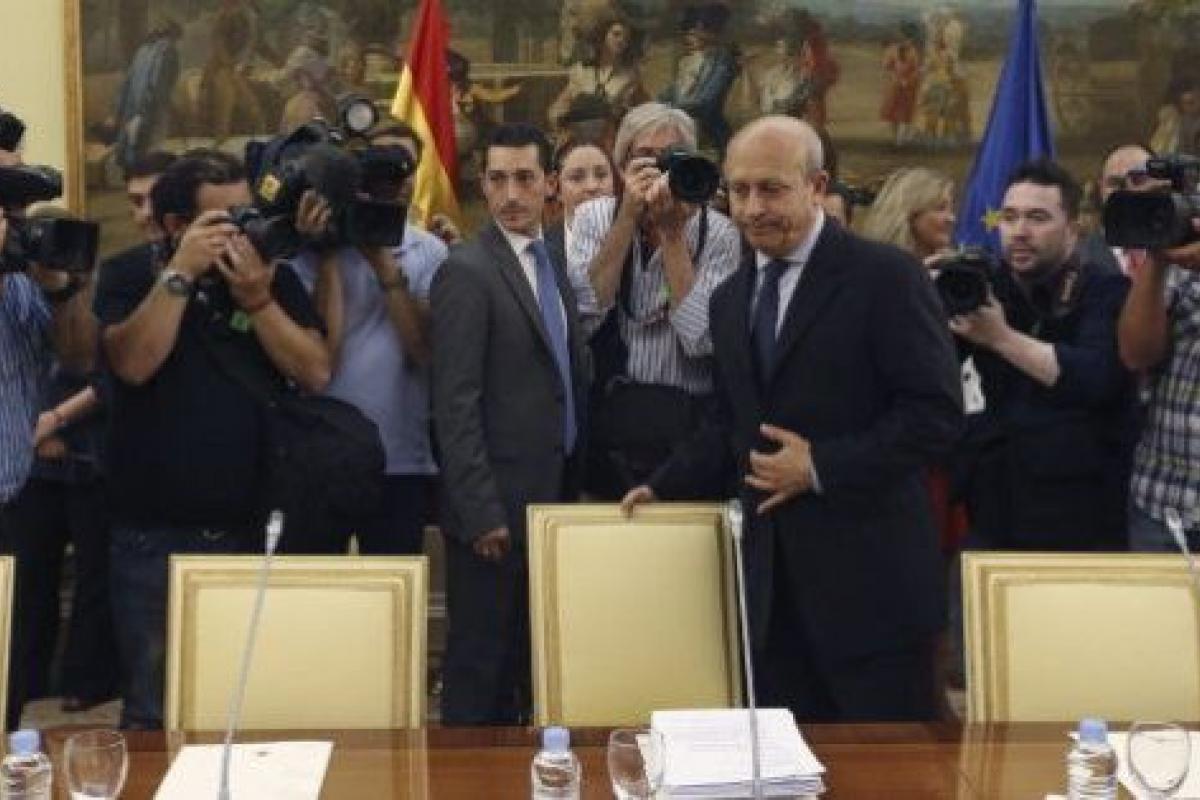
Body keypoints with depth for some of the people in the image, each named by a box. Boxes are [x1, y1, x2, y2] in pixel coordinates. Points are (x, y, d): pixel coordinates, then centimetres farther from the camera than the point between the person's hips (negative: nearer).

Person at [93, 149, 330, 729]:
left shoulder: (275, 279, 6)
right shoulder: (130, 279, 1)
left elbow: (316, 372, -5)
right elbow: (132, 363, -17)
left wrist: (257, 299, -14)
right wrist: (180, 273, -17)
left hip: (253, 530, 2)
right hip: (153, 537, -1)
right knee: (153, 714, 6)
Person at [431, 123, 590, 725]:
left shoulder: (552, 262, 12)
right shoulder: (466, 272, -13)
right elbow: (455, 404, -17)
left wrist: (573, 490, 12)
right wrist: (481, 513, -20)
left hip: (551, 497, 8)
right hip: (496, 506, -8)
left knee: (529, 659, 16)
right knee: (479, 663, 3)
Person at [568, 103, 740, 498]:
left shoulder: (716, 231, -4)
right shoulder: (594, 217, 2)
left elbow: (701, 339, -17)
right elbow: (582, 317, -13)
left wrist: (672, 232, -15)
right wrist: (629, 217, -15)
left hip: (689, 425, -1)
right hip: (607, 418, 1)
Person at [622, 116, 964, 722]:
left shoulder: (884, 275, -8)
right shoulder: (732, 297, 14)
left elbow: (937, 411, -14)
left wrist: (821, 467, -16)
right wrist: (665, 488, 8)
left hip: (868, 576, -6)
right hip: (773, 580, 6)